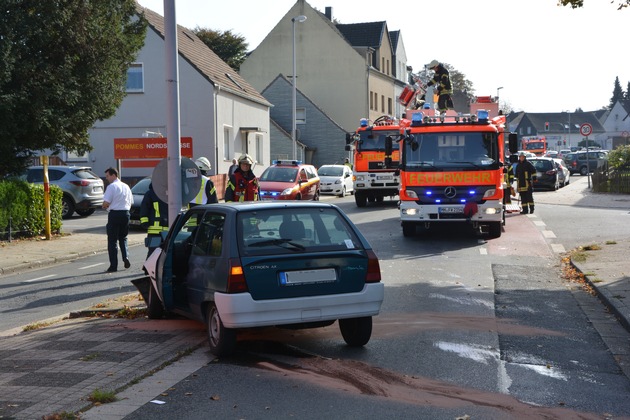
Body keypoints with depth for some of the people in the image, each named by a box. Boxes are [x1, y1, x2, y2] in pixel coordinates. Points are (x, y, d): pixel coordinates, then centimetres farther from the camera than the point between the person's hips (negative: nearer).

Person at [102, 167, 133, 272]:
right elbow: (131, 202, 15)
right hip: (125, 213, 6)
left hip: (114, 214, -6)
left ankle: (113, 265, 1)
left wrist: (104, 206, 4)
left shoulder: (111, 186, -10)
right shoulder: (126, 186, 13)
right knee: (123, 238, 20)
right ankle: (126, 257, -3)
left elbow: (106, 203, -16)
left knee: (112, 240, 1)